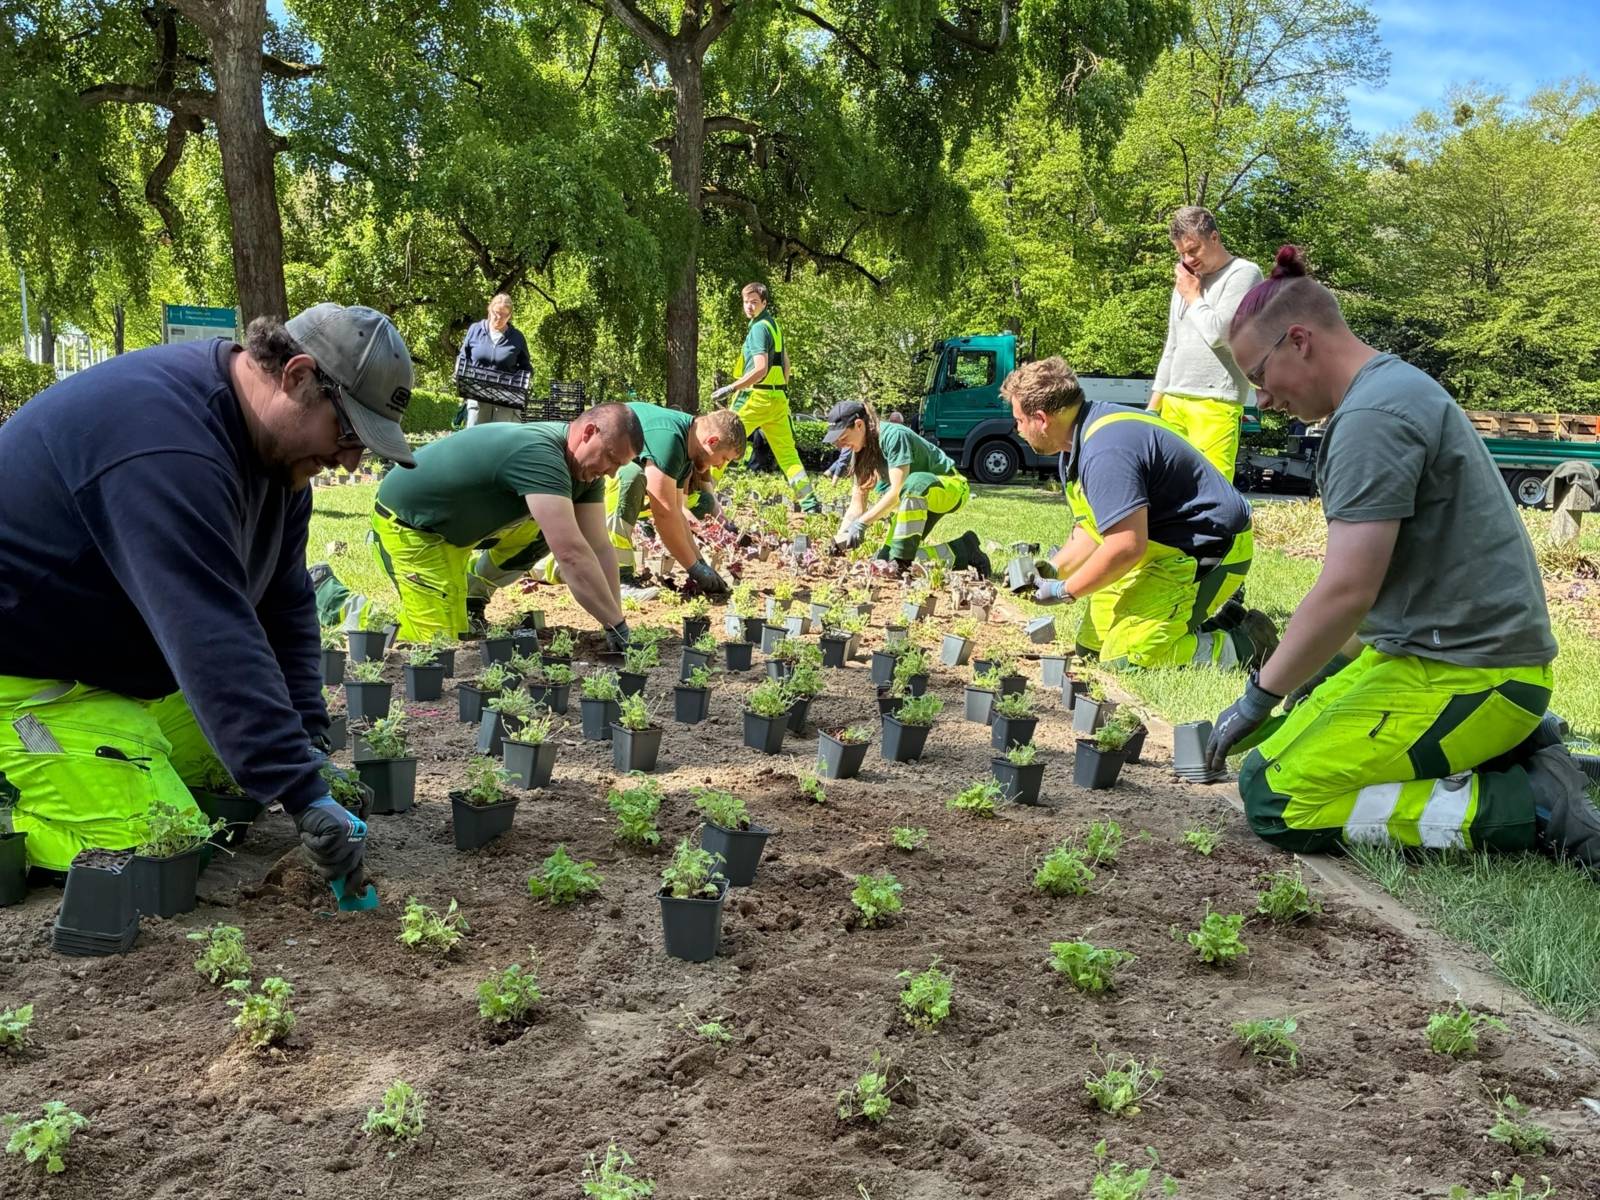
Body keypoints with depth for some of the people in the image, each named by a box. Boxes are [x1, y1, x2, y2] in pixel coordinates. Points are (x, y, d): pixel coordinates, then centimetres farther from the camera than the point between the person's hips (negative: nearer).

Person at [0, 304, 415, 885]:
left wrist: (309, 747, -6)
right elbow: (213, 636, -38)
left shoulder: (275, 445, -1)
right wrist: (305, 795, -38)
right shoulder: (166, 440, -32)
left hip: (121, 663, 10)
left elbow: (283, 605, 1)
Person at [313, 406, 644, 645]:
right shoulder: (539, 455, -34)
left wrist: (615, 623, -13)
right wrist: (617, 626, -37)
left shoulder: (585, 468, -5)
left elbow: (599, 548, -6)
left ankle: (471, 591, 16)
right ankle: (334, 598, 4)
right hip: (408, 523, -9)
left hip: (455, 525, 9)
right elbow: (571, 553, -40)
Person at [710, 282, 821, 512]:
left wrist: (730, 389, -19)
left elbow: (760, 368, -21)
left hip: (756, 396, -9)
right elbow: (785, 363, 25)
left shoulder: (759, 328, -11)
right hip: (778, 397, 9)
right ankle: (809, 501, 0)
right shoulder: (773, 323, 17)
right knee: (787, 451, 6)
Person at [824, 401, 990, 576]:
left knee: (914, 482, -42)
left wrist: (862, 523, -38)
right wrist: (839, 536, -18)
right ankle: (962, 553, 5)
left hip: (951, 487, -9)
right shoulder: (861, 452, -2)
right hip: (919, 497, 9)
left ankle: (901, 561, -32)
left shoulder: (892, 435, -26)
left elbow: (897, 492, -33)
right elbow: (857, 505, -4)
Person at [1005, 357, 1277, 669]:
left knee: (1125, 659, -18)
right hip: (1165, 548, 11)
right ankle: (1217, 624, 17)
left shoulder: (1104, 450, -28)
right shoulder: (1078, 444, 7)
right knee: (1090, 648, 11)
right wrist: (1052, 569, -1)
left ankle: (1247, 647, -2)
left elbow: (1127, 546, -31)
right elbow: (1093, 528, 15)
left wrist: (1065, 591, -19)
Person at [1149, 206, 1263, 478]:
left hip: (1215, 404, -7)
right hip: (1173, 401, 7)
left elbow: (1217, 333, -13)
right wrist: (1154, 404, 21)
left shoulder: (1244, 273, -1)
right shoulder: (1185, 281, 21)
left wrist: (1193, 296, 3)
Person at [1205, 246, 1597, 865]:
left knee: (1273, 799, -14)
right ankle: (1511, 748, 12)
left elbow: (1346, 591, -25)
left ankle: (1537, 807, -10)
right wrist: (1319, 674, 16)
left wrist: (1259, 697, -12)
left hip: (1465, 675, -10)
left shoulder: (1371, 418, -20)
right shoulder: (1398, 383, 13)